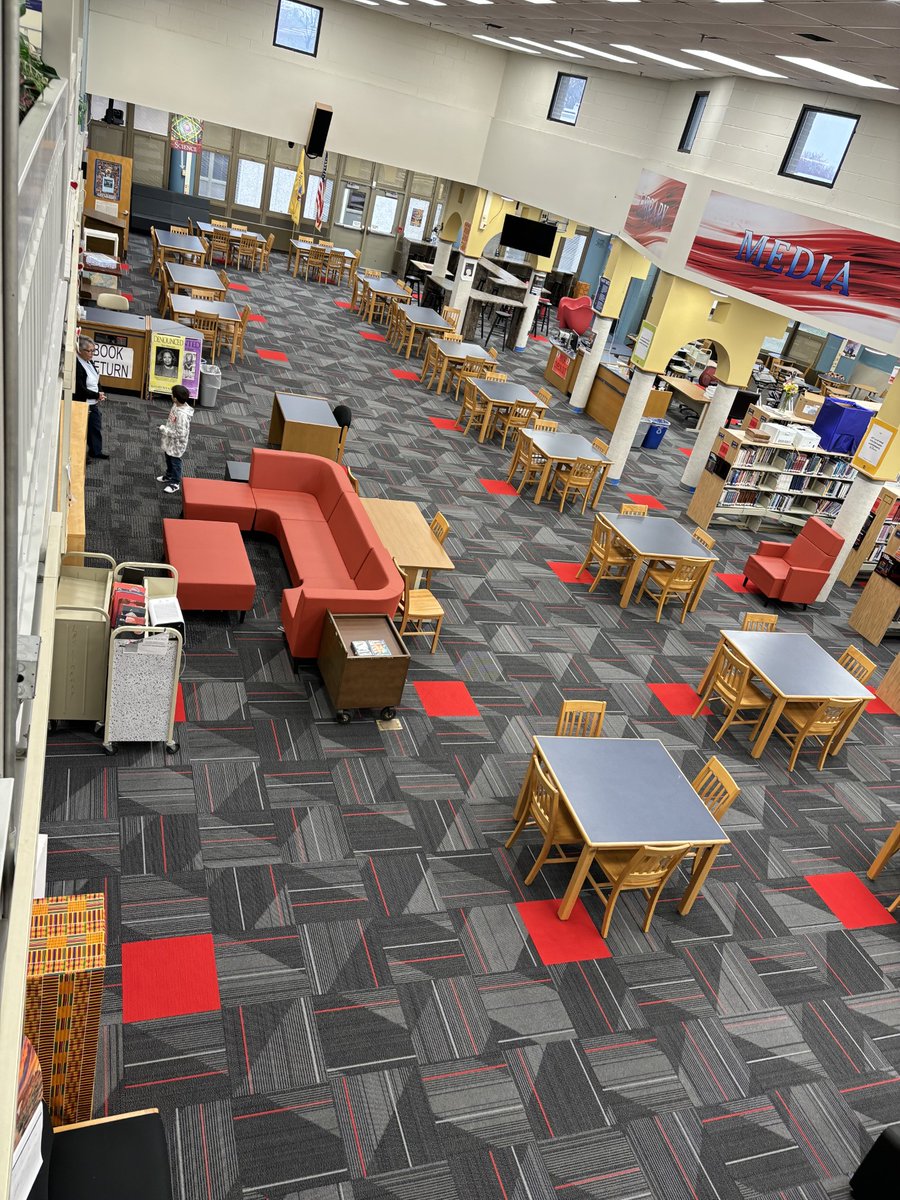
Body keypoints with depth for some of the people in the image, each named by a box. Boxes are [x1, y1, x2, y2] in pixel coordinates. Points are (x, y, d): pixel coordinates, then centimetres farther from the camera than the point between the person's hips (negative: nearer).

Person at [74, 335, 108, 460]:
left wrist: (100, 394, -3)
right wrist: (97, 395, -15)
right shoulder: (76, 365, -23)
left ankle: (96, 451, 32)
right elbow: (80, 389, -25)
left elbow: (96, 381, 15)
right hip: (83, 404, -9)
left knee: (96, 427, 17)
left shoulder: (90, 362, 6)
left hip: (94, 403, 9)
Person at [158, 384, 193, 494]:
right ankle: (169, 476, 50)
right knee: (168, 460, 28)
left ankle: (175, 483, 31)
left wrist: (164, 430, -25)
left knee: (175, 463, 12)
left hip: (176, 444, -9)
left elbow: (180, 433, -33)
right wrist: (165, 429, 11)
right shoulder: (176, 406, -9)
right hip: (169, 442, 9)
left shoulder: (182, 415, -36)